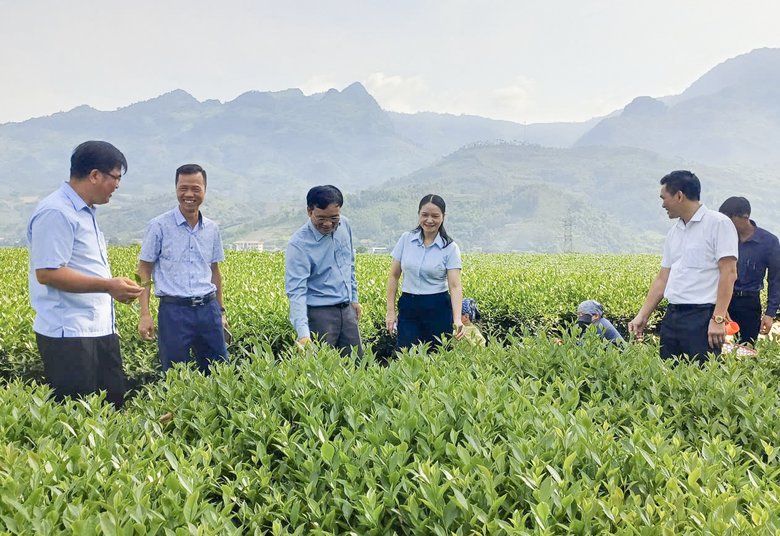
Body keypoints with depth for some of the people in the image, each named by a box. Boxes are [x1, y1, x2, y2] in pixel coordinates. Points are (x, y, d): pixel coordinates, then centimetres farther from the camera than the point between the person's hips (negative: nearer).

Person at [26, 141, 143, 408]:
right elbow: (47, 273, -22)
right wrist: (108, 286, -25)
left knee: (114, 405, 11)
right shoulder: (56, 213, -15)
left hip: (100, 331, 10)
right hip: (68, 336, -10)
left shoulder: (84, 212, 16)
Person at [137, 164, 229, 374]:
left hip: (208, 309, 4)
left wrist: (221, 310, 19)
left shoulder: (212, 229, 9)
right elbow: (144, 271, -2)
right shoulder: (158, 226, -3)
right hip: (174, 310, -4)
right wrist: (145, 314, -9)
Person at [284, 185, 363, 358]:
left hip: (347, 310, 6)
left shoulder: (344, 225, 0)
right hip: (319, 313, -6)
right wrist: (303, 333, -36)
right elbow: (296, 291, -26)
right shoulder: (298, 244, -20)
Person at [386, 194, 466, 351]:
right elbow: (394, 276, 7)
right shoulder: (406, 239, 2)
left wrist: (457, 319, -24)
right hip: (408, 308, 2)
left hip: (438, 310, -1)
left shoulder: (450, 248, -5)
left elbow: (455, 286, -11)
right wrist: (390, 310, 3)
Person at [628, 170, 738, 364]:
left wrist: (718, 319, -19)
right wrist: (642, 316, 14)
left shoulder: (718, 223, -6)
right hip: (672, 317, 7)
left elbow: (729, 273, -13)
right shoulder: (673, 233, 17)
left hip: (702, 318, -7)